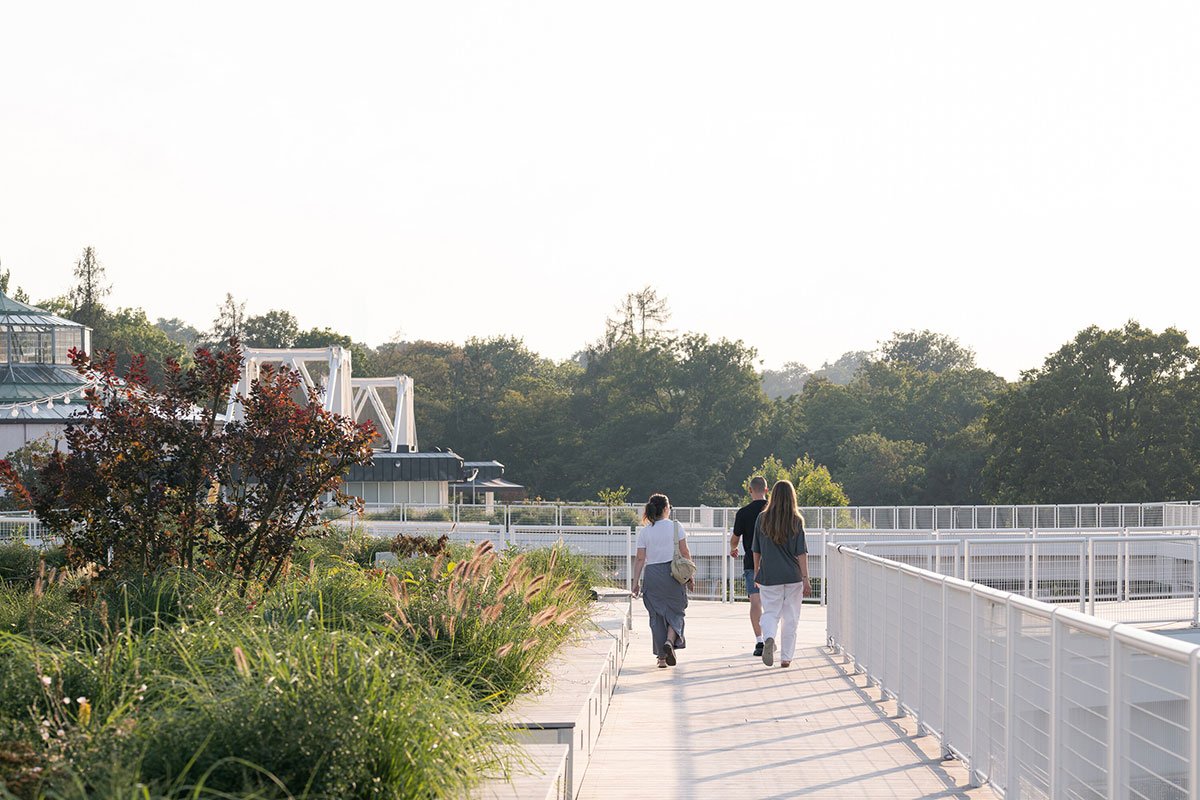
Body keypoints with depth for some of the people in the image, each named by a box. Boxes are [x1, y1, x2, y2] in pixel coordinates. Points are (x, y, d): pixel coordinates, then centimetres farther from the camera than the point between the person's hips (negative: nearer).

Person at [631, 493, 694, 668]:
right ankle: (670, 641, -16)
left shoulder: (644, 532, 3)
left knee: (656, 615, 8)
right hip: (673, 573, -2)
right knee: (675, 611, 11)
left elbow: (640, 559, 0)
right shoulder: (675, 526, -1)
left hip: (651, 575, 2)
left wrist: (636, 582, 5)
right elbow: (685, 553, -2)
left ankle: (661, 657, 8)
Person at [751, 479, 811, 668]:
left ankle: (769, 638, -23)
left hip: (769, 575, 1)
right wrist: (806, 579, -6)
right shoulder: (796, 521, -6)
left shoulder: (762, 519, -1)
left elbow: (756, 550, 6)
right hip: (793, 575, -1)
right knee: (790, 617, 10)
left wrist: (756, 572, 19)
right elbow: (801, 552, -8)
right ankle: (786, 657, 12)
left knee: (770, 612, 7)